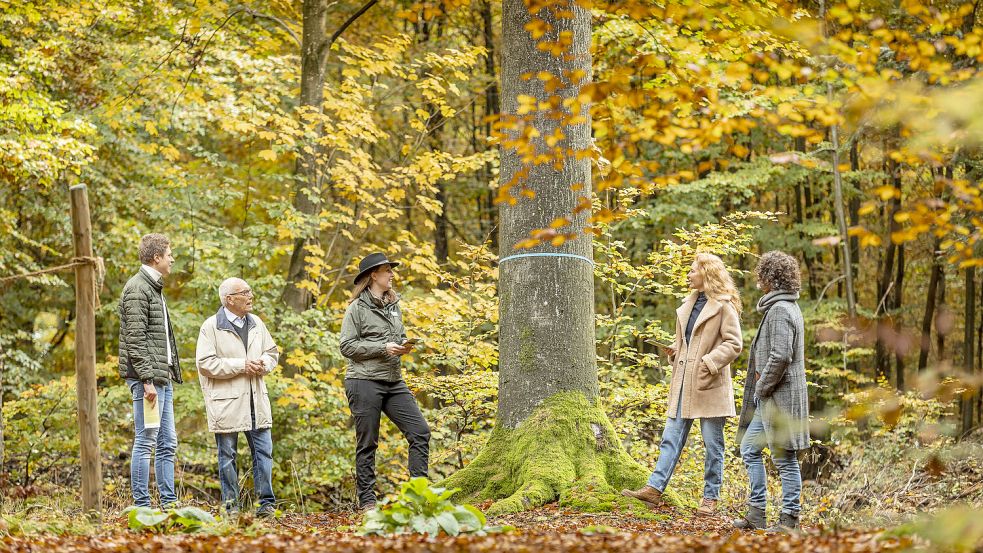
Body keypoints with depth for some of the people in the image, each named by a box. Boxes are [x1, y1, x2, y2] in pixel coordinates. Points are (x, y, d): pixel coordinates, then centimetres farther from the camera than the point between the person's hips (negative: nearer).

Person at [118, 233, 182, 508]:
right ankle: (142, 506, -7)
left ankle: (169, 503, 14)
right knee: (146, 441, -8)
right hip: (147, 377, -10)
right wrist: (147, 380, -23)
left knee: (167, 443, 10)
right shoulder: (137, 289, -11)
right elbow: (135, 339, -19)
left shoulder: (154, 288, 20)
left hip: (162, 376, 10)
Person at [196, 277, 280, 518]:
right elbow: (205, 363, -15)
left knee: (263, 451, 3)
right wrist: (242, 365, -16)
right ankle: (230, 505, 11)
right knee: (227, 454, 3)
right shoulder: (211, 327, -7)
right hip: (226, 403, -5)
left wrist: (263, 365, -3)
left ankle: (267, 502, 9)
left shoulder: (256, 323, 12)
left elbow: (272, 352, 21)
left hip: (255, 398, 5)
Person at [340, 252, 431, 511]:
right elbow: (347, 346, -9)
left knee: (420, 432, -2)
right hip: (364, 381, -7)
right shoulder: (358, 308, -5)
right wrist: (383, 348, -16)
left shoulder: (394, 305, 16)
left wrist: (404, 346, 3)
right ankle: (366, 500, 6)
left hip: (394, 382, 7)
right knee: (367, 443, -1)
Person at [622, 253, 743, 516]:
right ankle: (654, 488, -2)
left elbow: (734, 343, -11)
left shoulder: (723, 306, -8)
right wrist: (674, 350, 7)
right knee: (671, 438, 2)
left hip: (709, 385, -8)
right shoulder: (689, 304, 17)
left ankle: (710, 497, 7)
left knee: (712, 443, 1)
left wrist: (710, 362, -19)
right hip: (683, 384, 8)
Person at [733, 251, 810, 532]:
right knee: (749, 448, 14)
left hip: (780, 395, -11)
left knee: (784, 457, -3)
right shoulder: (788, 306, 15)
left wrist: (762, 387, -15)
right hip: (770, 397, 11)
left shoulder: (779, 310, -17)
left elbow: (781, 356, -24)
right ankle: (756, 513, 17)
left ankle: (789, 519, 4)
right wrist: (762, 374, 12)